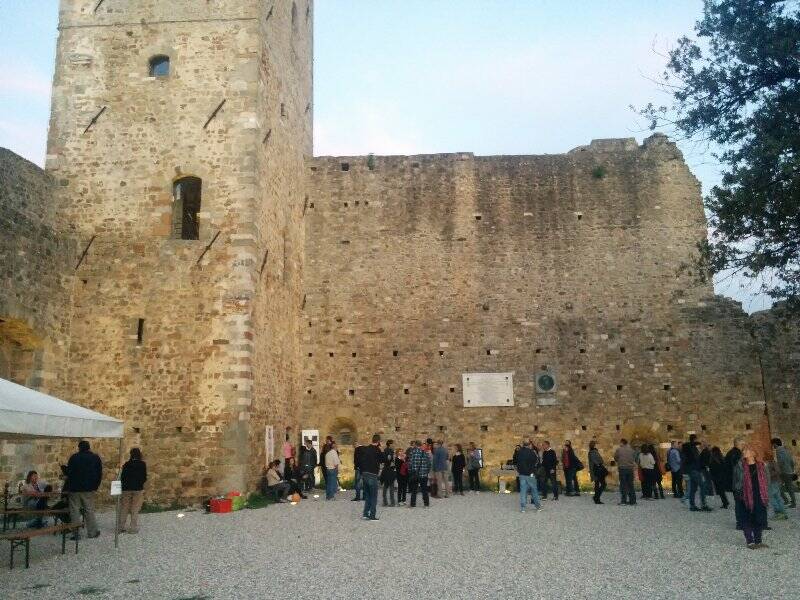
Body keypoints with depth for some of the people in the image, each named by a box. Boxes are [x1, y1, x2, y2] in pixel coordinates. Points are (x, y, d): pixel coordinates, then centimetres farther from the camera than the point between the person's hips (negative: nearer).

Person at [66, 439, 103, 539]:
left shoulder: (74, 457, -3)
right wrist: (95, 486, 9)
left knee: (74, 511, 5)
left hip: (75, 488, -2)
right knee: (89, 510, 9)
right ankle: (92, 532, 10)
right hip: (89, 489, 2)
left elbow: (68, 472, -3)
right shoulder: (95, 458, 2)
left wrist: (71, 482, 14)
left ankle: (76, 533, 3)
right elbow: (99, 474, 2)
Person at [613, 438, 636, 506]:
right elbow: (634, 458, 13)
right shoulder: (631, 450, 5)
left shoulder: (618, 449, -5)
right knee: (631, 485, 9)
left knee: (623, 485, 1)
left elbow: (615, 458, 4)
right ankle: (632, 501, 10)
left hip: (622, 468, -3)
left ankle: (623, 501, -1)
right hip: (630, 468, 3)